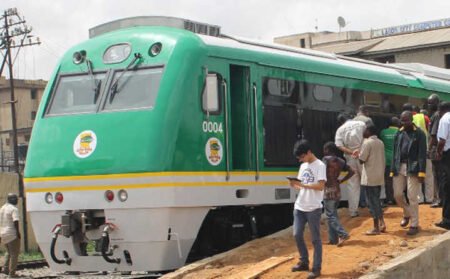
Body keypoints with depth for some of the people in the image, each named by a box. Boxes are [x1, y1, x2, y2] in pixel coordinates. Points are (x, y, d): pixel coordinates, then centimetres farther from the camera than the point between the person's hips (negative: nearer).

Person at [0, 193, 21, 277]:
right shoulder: (14, 209, -14)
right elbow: (15, 221, -23)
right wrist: (18, 232, -18)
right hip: (12, 234, -8)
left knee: (9, 252, 24)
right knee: (14, 254, 0)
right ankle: (12, 273, 0)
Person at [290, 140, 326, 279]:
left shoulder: (320, 165, -9)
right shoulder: (303, 166, 14)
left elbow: (321, 186, -19)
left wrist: (302, 184, -23)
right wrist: (295, 185, -7)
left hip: (313, 208, -7)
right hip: (299, 207, 7)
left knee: (315, 239, 1)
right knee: (297, 235, 8)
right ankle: (304, 262, 25)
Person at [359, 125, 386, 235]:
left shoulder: (367, 143, -14)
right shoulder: (380, 143, 9)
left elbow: (362, 159, -14)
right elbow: (383, 160, 13)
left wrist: (359, 154, 3)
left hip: (370, 178, -7)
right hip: (380, 176, 7)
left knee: (372, 202, -1)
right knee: (377, 200, 17)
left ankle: (376, 228, 1)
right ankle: (382, 224, 15)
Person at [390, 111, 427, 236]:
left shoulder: (419, 134, -5)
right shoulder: (399, 134, 10)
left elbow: (422, 154, -8)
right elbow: (395, 153, 12)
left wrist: (421, 172, -14)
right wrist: (393, 169, 6)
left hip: (413, 168, -5)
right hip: (400, 167, 5)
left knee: (412, 197, -3)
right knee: (397, 194, 6)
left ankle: (414, 225, 6)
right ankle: (407, 214, 34)